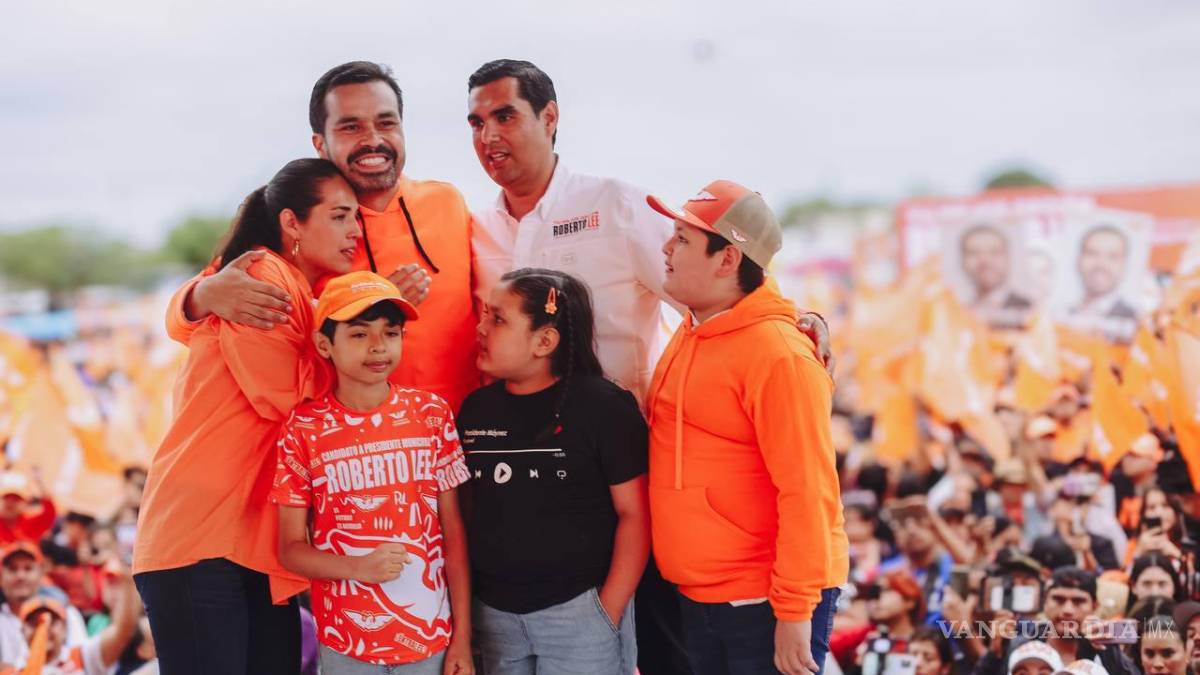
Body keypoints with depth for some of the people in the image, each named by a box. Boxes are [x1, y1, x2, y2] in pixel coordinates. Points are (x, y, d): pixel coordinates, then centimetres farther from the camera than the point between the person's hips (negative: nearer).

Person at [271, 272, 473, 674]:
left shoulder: (431, 414, 0)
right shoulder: (304, 429, -5)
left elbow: (453, 532, 2)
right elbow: (291, 549, -2)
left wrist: (462, 638, -1)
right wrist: (360, 568, -20)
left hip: (430, 635, 1)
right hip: (346, 641, -1)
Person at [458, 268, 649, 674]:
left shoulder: (602, 405, -9)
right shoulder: (477, 407, 5)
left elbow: (633, 514, -9)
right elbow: (471, 508, 13)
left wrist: (608, 613, -12)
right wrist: (465, 602, 8)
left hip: (578, 610, -5)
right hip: (494, 613, 5)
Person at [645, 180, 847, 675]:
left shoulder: (777, 353, -17)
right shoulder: (690, 335, 9)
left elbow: (807, 492, -20)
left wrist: (795, 613, -20)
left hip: (765, 605, -8)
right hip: (698, 598, 8)